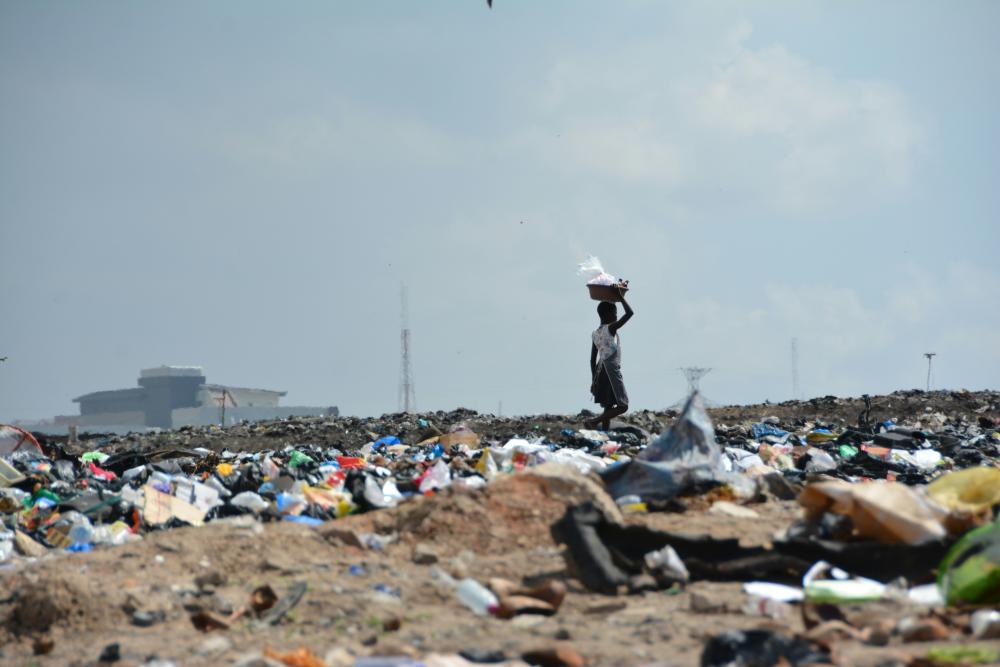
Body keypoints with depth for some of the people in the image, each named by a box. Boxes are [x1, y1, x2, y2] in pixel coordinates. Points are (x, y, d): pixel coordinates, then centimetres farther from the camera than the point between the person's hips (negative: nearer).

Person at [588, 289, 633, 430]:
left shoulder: (595, 334, 14)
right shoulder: (611, 328, -9)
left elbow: (593, 359, 15)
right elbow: (629, 313, -16)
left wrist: (594, 380, 19)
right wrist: (621, 297, -5)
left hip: (601, 370, 8)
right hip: (612, 371, -8)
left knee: (609, 407, 10)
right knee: (622, 406, -8)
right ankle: (594, 422, -20)